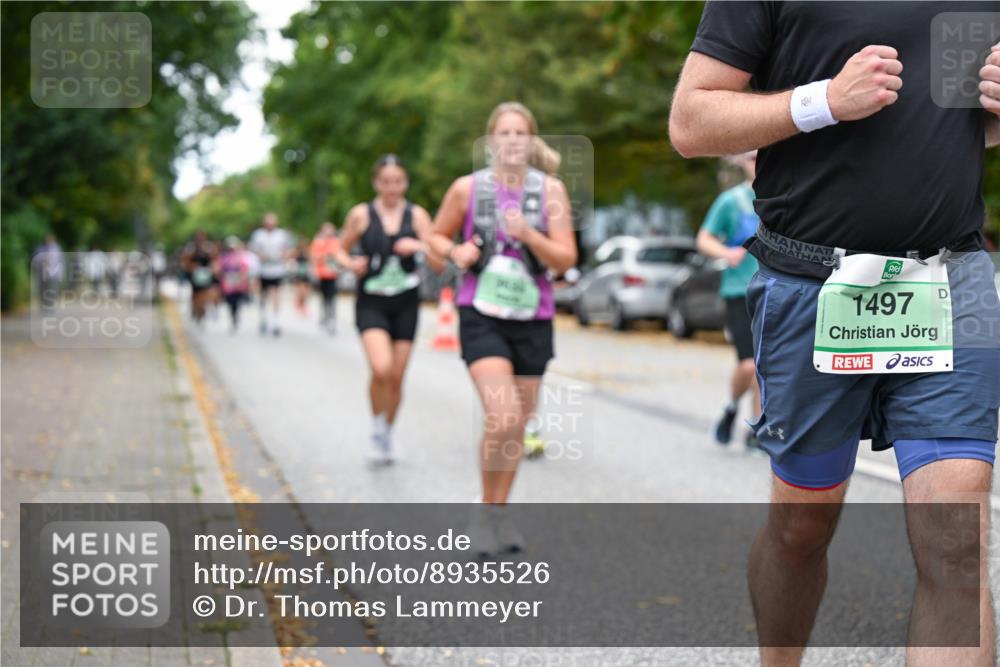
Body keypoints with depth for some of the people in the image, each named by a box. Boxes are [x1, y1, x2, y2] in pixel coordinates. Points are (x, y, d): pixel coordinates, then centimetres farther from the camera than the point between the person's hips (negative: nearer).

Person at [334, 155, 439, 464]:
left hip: (405, 302, 2)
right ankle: (377, 429, 3)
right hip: (371, 302, -2)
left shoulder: (417, 215, 2)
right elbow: (341, 250, 12)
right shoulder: (361, 215, 0)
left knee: (397, 377, 5)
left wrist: (419, 247, -21)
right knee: (381, 369, -22)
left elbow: (438, 263, -1)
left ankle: (387, 436, 27)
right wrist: (350, 263, -10)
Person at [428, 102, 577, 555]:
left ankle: (499, 513, 28)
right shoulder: (467, 188, -2)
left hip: (533, 318, 3)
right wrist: (455, 252, -11)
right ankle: (486, 513, 0)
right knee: (502, 416, -19)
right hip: (481, 315, -2)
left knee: (518, 424, 10)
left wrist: (528, 234, -21)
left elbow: (565, 260, -3)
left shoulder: (550, 190, -1)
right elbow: (437, 235, 12)